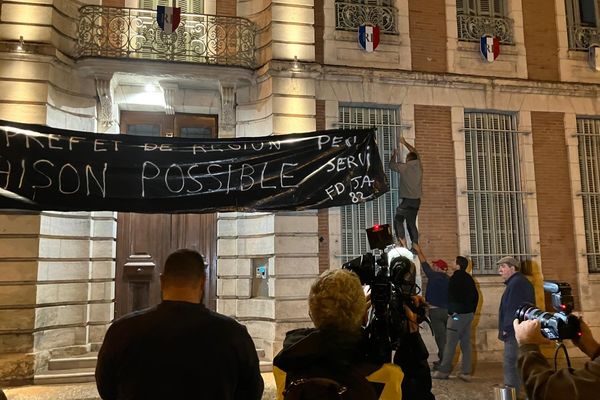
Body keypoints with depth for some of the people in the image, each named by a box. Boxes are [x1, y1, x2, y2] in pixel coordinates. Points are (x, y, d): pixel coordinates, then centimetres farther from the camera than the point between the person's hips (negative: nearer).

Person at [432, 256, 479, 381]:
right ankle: (466, 372, 11)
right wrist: (472, 311, 19)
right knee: (466, 343, 9)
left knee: (450, 344, -3)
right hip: (469, 314, 8)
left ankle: (444, 371, 2)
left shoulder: (455, 278, -13)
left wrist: (452, 311, -10)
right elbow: (476, 295, 16)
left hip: (457, 315, -8)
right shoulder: (469, 278, 12)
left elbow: (452, 297, -18)